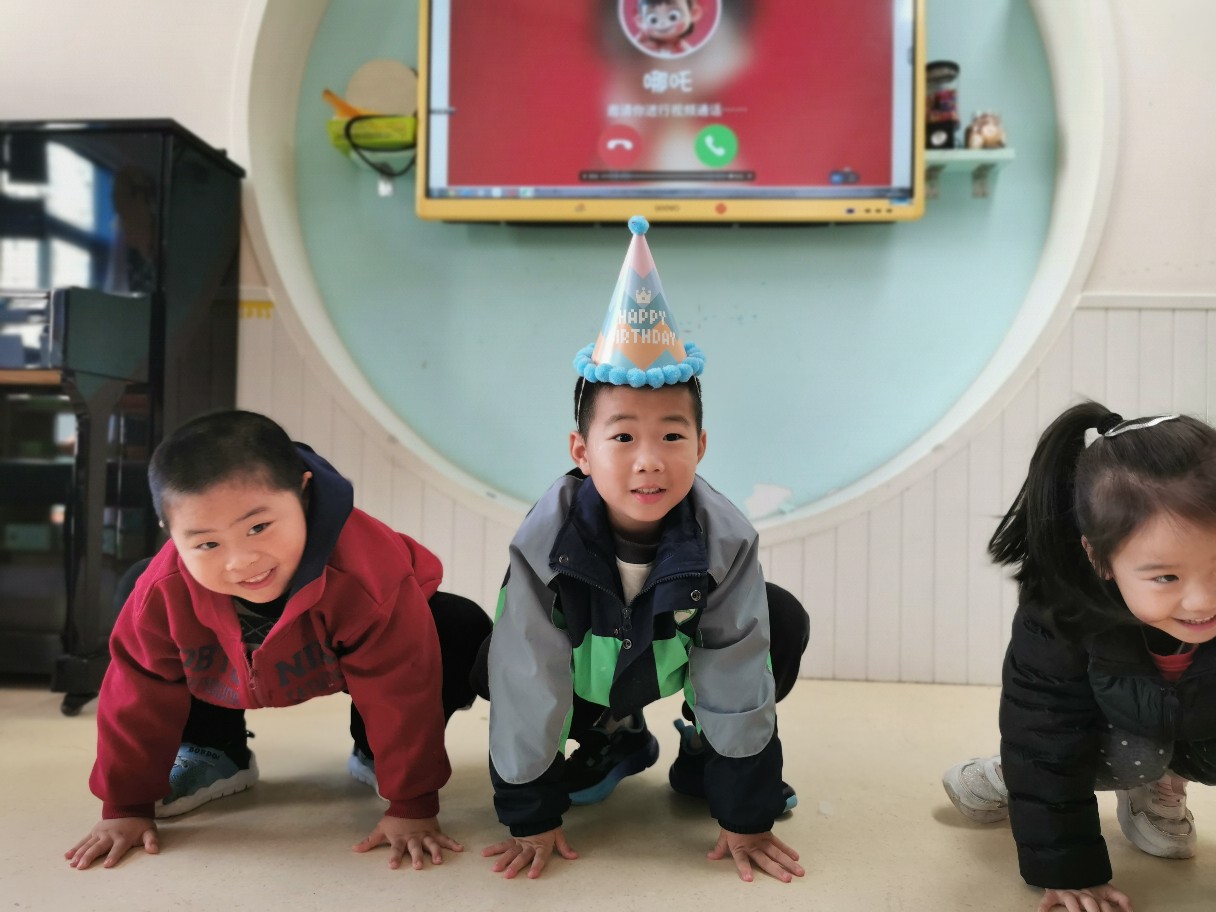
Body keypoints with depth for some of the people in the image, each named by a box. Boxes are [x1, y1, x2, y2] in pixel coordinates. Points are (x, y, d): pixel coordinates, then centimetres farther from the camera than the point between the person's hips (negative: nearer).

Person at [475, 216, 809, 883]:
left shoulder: (723, 540, -32)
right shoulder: (547, 539, -35)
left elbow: (738, 680, -25)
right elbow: (527, 686, -28)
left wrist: (746, 820, -19)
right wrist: (531, 821, -20)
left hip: (676, 660, 0)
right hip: (580, 672, 1)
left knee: (783, 622, -21)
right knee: (497, 667, -22)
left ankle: (705, 751, 5)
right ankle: (614, 741, 7)